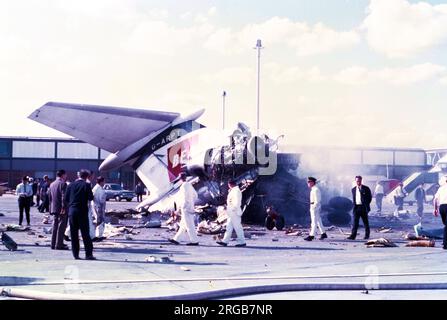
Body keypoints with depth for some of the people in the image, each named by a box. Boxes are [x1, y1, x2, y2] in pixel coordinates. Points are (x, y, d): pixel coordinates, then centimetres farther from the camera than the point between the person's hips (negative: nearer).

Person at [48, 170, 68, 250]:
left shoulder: (51, 184, 14)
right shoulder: (63, 184, -11)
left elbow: (49, 197, 18)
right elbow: (64, 197, -19)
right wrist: (64, 208, -18)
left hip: (54, 208, 8)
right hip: (61, 209, -8)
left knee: (55, 226, 13)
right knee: (61, 227, -4)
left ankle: (53, 244, 16)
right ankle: (59, 245, -5)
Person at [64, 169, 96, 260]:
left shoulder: (70, 185, 5)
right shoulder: (86, 185, -7)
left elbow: (66, 199, 5)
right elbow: (91, 198, -6)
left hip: (72, 212, 3)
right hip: (82, 212, -3)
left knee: (74, 234, 8)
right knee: (85, 234, 0)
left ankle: (75, 254, 8)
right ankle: (88, 254, -3)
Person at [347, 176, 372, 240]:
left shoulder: (366, 189, 0)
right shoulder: (353, 189, 13)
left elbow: (370, 197, 2)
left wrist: (366, 205, -4)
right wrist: (354, 205, 8)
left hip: (363, 207, -2)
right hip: (356, 207, 2)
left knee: (365, 222, 7)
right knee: (355, 222, -7)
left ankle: (367, 235, 18)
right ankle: (353, 235, -15)